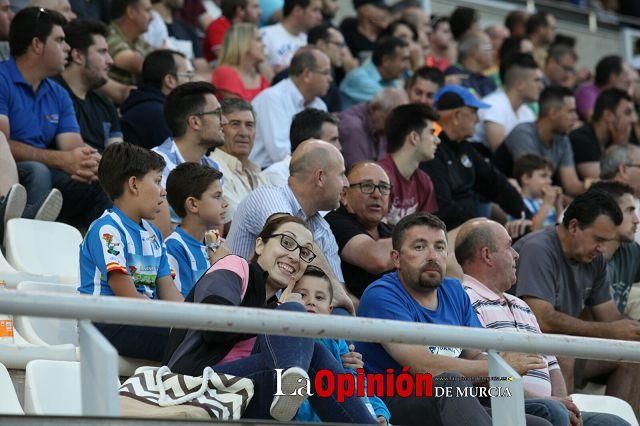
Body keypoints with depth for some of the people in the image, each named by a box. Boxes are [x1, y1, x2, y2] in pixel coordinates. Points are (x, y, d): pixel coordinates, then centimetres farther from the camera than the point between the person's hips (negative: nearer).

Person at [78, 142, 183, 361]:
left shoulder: (153, 234, 23)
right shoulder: (107, 230, -7)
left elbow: (168, 292, 14)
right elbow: (128, 297, -14)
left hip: (144, 320, 8)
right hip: (108, 325, -8)